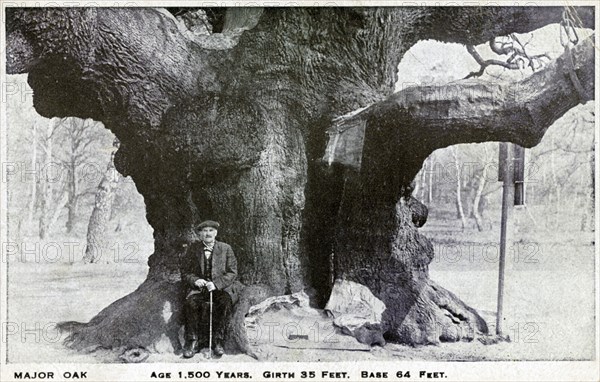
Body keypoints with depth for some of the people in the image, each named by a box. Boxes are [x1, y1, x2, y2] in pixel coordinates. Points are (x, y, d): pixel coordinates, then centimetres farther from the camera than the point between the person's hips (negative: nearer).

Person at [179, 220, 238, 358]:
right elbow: (185, 272, 7)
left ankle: (217, 340, -23)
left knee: (225, 302, -33)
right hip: (198, 288, 1)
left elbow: (232, 272, 1)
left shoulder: (226, 249, 7)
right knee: (190, 303, -30)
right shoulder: (192, 249, 9)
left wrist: (216, 284, -16)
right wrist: (195, 280, -15)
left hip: (221, 288, -1)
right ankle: (192, 341, -21)